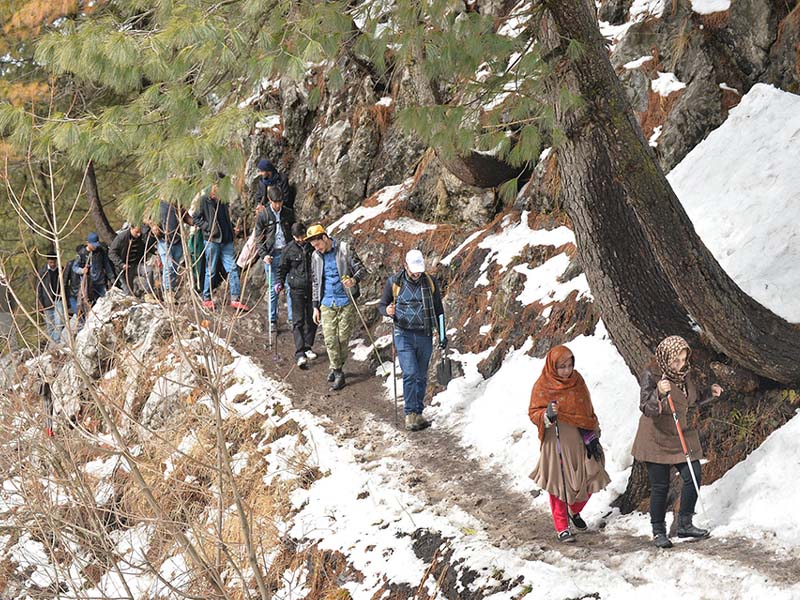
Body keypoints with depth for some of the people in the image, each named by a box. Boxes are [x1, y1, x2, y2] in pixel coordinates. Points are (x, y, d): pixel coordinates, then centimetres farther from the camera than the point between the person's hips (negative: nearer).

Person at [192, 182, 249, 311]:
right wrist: (208, 227, -13)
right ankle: (206, 299, 12)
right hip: (212, 239, -5)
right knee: (210, 271, 2)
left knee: (232, 269, 0)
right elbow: (195, 218, -5)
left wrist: (231, 230, 8)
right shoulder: (205, 200, -6)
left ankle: (235, 299, 2)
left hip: (226, 240, 5)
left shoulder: (223, 200, 11)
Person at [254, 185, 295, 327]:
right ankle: (273, 320, 10)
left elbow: (294, 234, 16)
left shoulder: (288, 213, 7)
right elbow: (258, 238, 1)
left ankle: (292, 317, 4)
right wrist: (263, 255, -10)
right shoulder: (263, 215, 0)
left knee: (291, 286, -2)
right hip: (271, 256, -2)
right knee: (273, 289, 2)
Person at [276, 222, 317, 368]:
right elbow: (283, 268, 8)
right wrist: (280, 282, -6)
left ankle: (307, 347, 26)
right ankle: (300, 353, -10)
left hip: (313, 288, 2)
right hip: (297, 289, -2)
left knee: (312, 320, 9)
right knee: (298, 321, -7)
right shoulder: (289, 249, -3)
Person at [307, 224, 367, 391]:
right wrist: (315, 307, 12)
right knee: (330, 339, -4)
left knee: (343, 338, 0)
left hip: (346, 302, -3)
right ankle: (338, 372, 6)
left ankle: (338, 366, 19)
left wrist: (354, 280, -27)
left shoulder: (344, 249, -6)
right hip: (327, 303, 3)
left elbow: (362, 269, -5)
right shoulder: (316, 256, 7)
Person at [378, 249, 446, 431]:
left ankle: (418, 413, 16)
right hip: (404, 335, -2)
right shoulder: (394, 282, 0)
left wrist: (442, 335, 11)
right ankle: (410, 414, -11)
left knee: (421, 376, 7)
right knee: (410, 373, -14)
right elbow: (381, 305, 9)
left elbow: (439, 310, 13)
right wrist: (387, 311, -15)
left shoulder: (430, 283, 5)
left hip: (425, 336, 2)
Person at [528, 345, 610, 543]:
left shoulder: (577, 380, 4)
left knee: (589, 480, 4)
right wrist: (547, 415, -29)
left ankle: (575, 512, 32)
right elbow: (533, 413, -7)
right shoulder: (543, 386, -9)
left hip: (579, 441, 4)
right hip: (556, 443, -4)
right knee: (559, 483, -1)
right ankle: (562, 528, 11)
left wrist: (592, 437, 6)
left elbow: (587, 410, 11)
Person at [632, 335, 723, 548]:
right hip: (657, 439, -6)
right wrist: (659, 393, -45)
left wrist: (710, 394, 1)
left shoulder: (685, 372, 4)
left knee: (693, 477, -1)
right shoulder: (651, 375, -17)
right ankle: (658, 532, 12)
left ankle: (684, 525, 15)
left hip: (683, 437, 6)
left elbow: (692, 402, 18)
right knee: (660, 486, -1)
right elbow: (647, 409, -27)